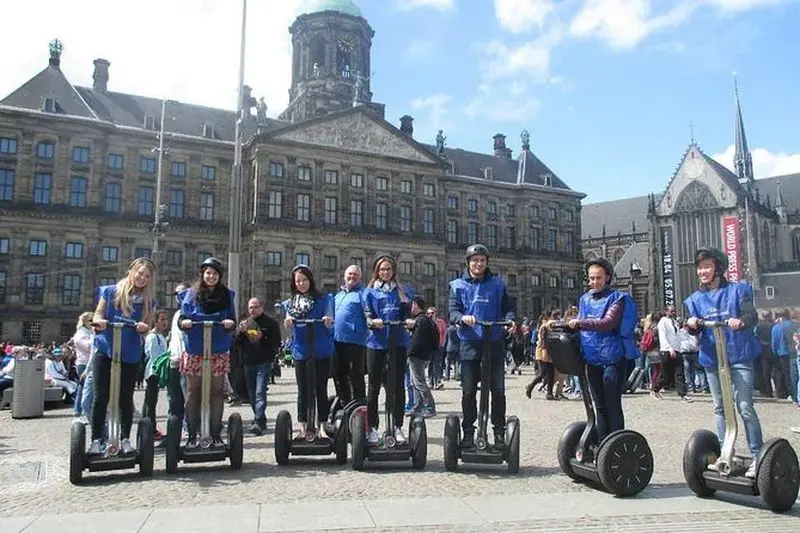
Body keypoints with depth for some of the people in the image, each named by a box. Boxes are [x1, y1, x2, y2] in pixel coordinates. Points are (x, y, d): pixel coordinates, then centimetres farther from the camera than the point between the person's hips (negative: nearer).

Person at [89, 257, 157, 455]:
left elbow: (146, 327, 8)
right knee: (101, 397, 0)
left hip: (131, 355, 1)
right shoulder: (111, 292, 0)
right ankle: (96, 440, 7)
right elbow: (97, 315, 4)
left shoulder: (148, 299, 4)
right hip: (104, 351, -1)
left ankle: (125, 439, 16)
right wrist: (99, 321, -18)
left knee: (126, 398, 7)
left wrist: (144, 327, -15)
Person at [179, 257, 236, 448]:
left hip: (219, 351, 1)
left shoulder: (227, 295, 9)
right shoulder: (191, 294, 6)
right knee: (193, 391, 3)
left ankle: (216, 435, 12)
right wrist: (184, 322, -19)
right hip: (194, 350, -1)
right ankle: (192, 435, 12)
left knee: (217, 391, 3)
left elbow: (233, 321, 8)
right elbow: (182, 318, 3)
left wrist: (230, 323, -14)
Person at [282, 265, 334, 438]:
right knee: (303, 390, 6)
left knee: (321, 390, 2)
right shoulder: (290, 303, 10)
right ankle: (303, 427, 13)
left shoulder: (324, 299, 1)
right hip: (300, 351, 2)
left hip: (321, 351, -2)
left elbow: (331, 325, -2)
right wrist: (288, 324, -16)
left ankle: (321, 427, 10)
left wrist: (328, 321, -25)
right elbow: (290, 331, 7)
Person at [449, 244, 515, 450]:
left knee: (498, 390, 4)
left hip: (495, 343, 1)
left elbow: (507, 309, 10)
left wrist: (510, 320, -12)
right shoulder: (458, 285, 8)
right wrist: (463, 318, -24)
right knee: (468, 392, 5)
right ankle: (468, 433, 17)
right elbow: (453, 311, -2)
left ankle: (499, 432, 18)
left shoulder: (497, 285, 11)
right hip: (469, 343, -1)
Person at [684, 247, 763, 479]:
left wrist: (741, 321, -33)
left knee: (745, 407, -9)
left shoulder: (738, 289, 1)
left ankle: (757, 456, 0)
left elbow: (752, 315, -11)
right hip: (712, 358, 4)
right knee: (720, 408, 11)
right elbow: (694, 330, 6)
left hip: (739, 356, -4)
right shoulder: (695, 299, 11)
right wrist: (691, 325, -18)